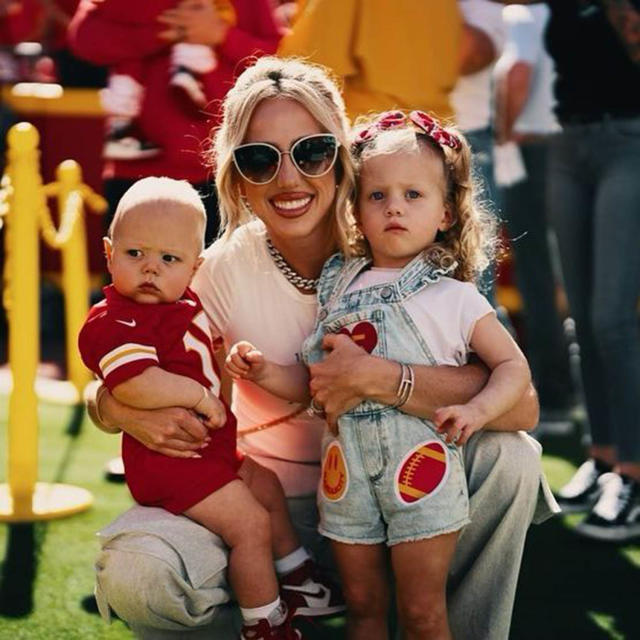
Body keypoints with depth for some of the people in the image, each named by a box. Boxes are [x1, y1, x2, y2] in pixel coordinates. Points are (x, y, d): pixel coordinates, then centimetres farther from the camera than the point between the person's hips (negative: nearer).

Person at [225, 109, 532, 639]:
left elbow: (513, 365, 0)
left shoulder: (455, 296, -2)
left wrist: (478, 408, -17)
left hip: (421, 470, -3)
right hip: (346, 473, 4)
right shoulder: (338, 289, 9)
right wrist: (266, 373, -5)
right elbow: (314, 382, 12)